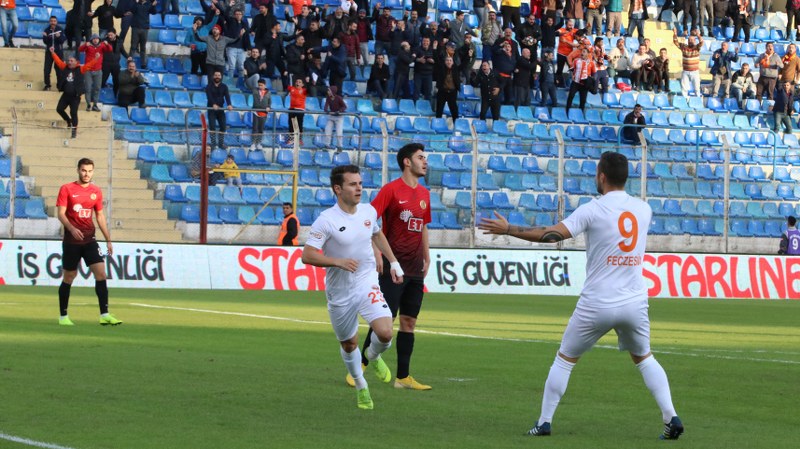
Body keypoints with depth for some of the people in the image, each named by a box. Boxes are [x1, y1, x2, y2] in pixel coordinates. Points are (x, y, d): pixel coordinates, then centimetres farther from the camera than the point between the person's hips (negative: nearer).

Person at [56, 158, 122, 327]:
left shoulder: (96, 191, 8)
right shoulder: (66, 189, -3)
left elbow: (100, 216, 15)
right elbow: (61, 213, -9)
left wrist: (108, 240, 11)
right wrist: (72, 229, -27)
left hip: (89, 239, 3)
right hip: (71, 240, -3)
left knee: (101, 273, -9)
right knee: (69, 277, 3)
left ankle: (104, 315, -10)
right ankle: (63, 316, 15)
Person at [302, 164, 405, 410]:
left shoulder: (369, 211, 0)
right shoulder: (326, 220, -17)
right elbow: (307, 255, -18)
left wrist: (393, 262, 19)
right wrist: (338, 261, -28)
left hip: (367, 284, 2)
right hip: (340, 292, -2)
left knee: (385, 333, -19)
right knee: (349, 345, 11)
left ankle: (374, 357, 17)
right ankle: (361, 387, 37)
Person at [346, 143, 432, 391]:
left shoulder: (424, 194, 13)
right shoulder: (391, 189, -8)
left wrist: (426, 257, 18)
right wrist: (376, 252, -19)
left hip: (415, 269, 7)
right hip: (393, 266, -6)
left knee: (409, 321, 6)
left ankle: (403, 377, 9)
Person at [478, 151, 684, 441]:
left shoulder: (593, 210, -11)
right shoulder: (643, 209, 4)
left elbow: (553, 234, -17)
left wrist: (508, 229, -9)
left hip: (597, 305, -4)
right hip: (635, 304, 4)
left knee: (565, 359, 13)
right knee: (644, 359, 21)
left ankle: (544, 422, 12)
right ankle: (671, 418, 6)